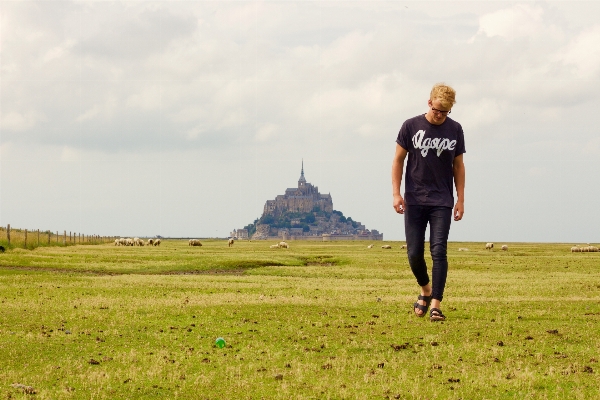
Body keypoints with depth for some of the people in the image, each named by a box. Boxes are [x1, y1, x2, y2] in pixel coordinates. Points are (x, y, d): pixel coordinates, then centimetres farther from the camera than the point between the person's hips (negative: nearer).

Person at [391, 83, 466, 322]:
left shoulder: (455, 130, 3)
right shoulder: (411, 126, -1)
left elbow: (458, 166, 10)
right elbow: (398, 160, 4)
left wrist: (461, 199, 6)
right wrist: (396, 193, -5)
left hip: (442, 203, 0)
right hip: (414, 201, 0)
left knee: (438, 251, -10)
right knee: (414, 253, 1)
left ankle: (436, 304, -10)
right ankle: (425, 289, 28)